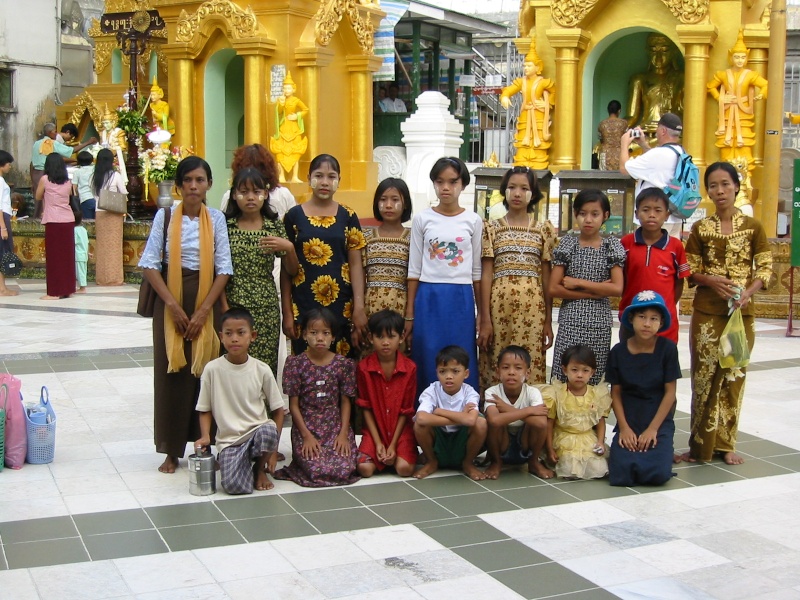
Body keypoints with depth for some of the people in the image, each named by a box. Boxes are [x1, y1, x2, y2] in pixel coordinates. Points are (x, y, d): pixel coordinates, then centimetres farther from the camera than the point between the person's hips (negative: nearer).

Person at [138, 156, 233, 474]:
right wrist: (173, 306, -12)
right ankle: (172, 451, 9)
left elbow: (224, 269, -2)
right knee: (171, 373, 1)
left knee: (204, 372, 1)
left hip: (206, 301, 1)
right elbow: (149, 263, -4)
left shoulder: (216, 218, 0)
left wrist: (203, 311, -11)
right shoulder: (165, 216, -2)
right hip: (170, 301, -1)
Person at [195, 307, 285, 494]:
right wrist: (205, 436, -12)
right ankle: (243, 461, 10)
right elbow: (205, 410, 6)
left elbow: (278, 410, 3)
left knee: (269, 430, -37)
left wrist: (273, 447, -5)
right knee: (234, 486, -28)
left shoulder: (262, 370, -3)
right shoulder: (212, 369, -5)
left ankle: (261, 469, -2)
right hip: (228, 440, -1)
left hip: (258, 431, 1)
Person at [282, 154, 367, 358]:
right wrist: (287, 312, 1)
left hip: (341, 307, 1)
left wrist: (359, 308, -4)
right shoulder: (294, 216, 4)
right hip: (303, 308, 0)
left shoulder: (348, 216, 6)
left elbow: (356, 264, 4)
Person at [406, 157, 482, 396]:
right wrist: (409, 315, 2)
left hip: (461, 300, 0)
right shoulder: (422, 219, 2)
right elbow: (414, 271, 5)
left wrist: (482, 316, 7)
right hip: (429, 299, 0)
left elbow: (477, 272, 8)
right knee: (428, 366, 2)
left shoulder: (473, 221, 4)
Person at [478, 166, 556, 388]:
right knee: (495, 365, 0)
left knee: (530, 366, -1)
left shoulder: (544, 229, 9)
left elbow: (547, 276, 8)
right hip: (499, 304, 0)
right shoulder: (492, 228, 6)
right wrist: (485, 320, -5)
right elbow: (486, 275, 2)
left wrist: (548, 320, 4)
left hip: (532, 306, 1)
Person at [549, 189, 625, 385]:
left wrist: (577, 283, -9)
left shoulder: (611, 246, 4)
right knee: (563, 378, -4)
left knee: (593, 379, 0)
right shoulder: (568, 244, 3)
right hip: (570, 319, 0)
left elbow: (617, 288, -7)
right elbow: (554, 289, -2)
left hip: (599, 321, 0)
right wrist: (593, 292, -8)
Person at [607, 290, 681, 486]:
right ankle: (635, 453, 13)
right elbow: (616, 393, 2)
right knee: (620, 473, -20)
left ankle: (657, 448, 11)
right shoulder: (618, 351, -4)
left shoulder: (667, 348, -8)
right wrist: (624, 427, -8)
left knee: (658, 474, -22)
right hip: (628, 421, 1)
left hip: (659, 420, -1)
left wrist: (652, 429, -10)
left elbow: (670, 392, -5)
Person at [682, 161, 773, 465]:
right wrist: (713, 281, -15)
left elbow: (765, 269, 2)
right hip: (706, 312, 0)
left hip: (741, 312, 0)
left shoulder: (752, 227, 3)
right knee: (705, 376, 0)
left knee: (734, 377, 4)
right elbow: (690, 272, 5)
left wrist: (747, 292, -15)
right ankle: (701, 444, 9)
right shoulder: (701, 228, 4)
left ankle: (725, 444, 14)